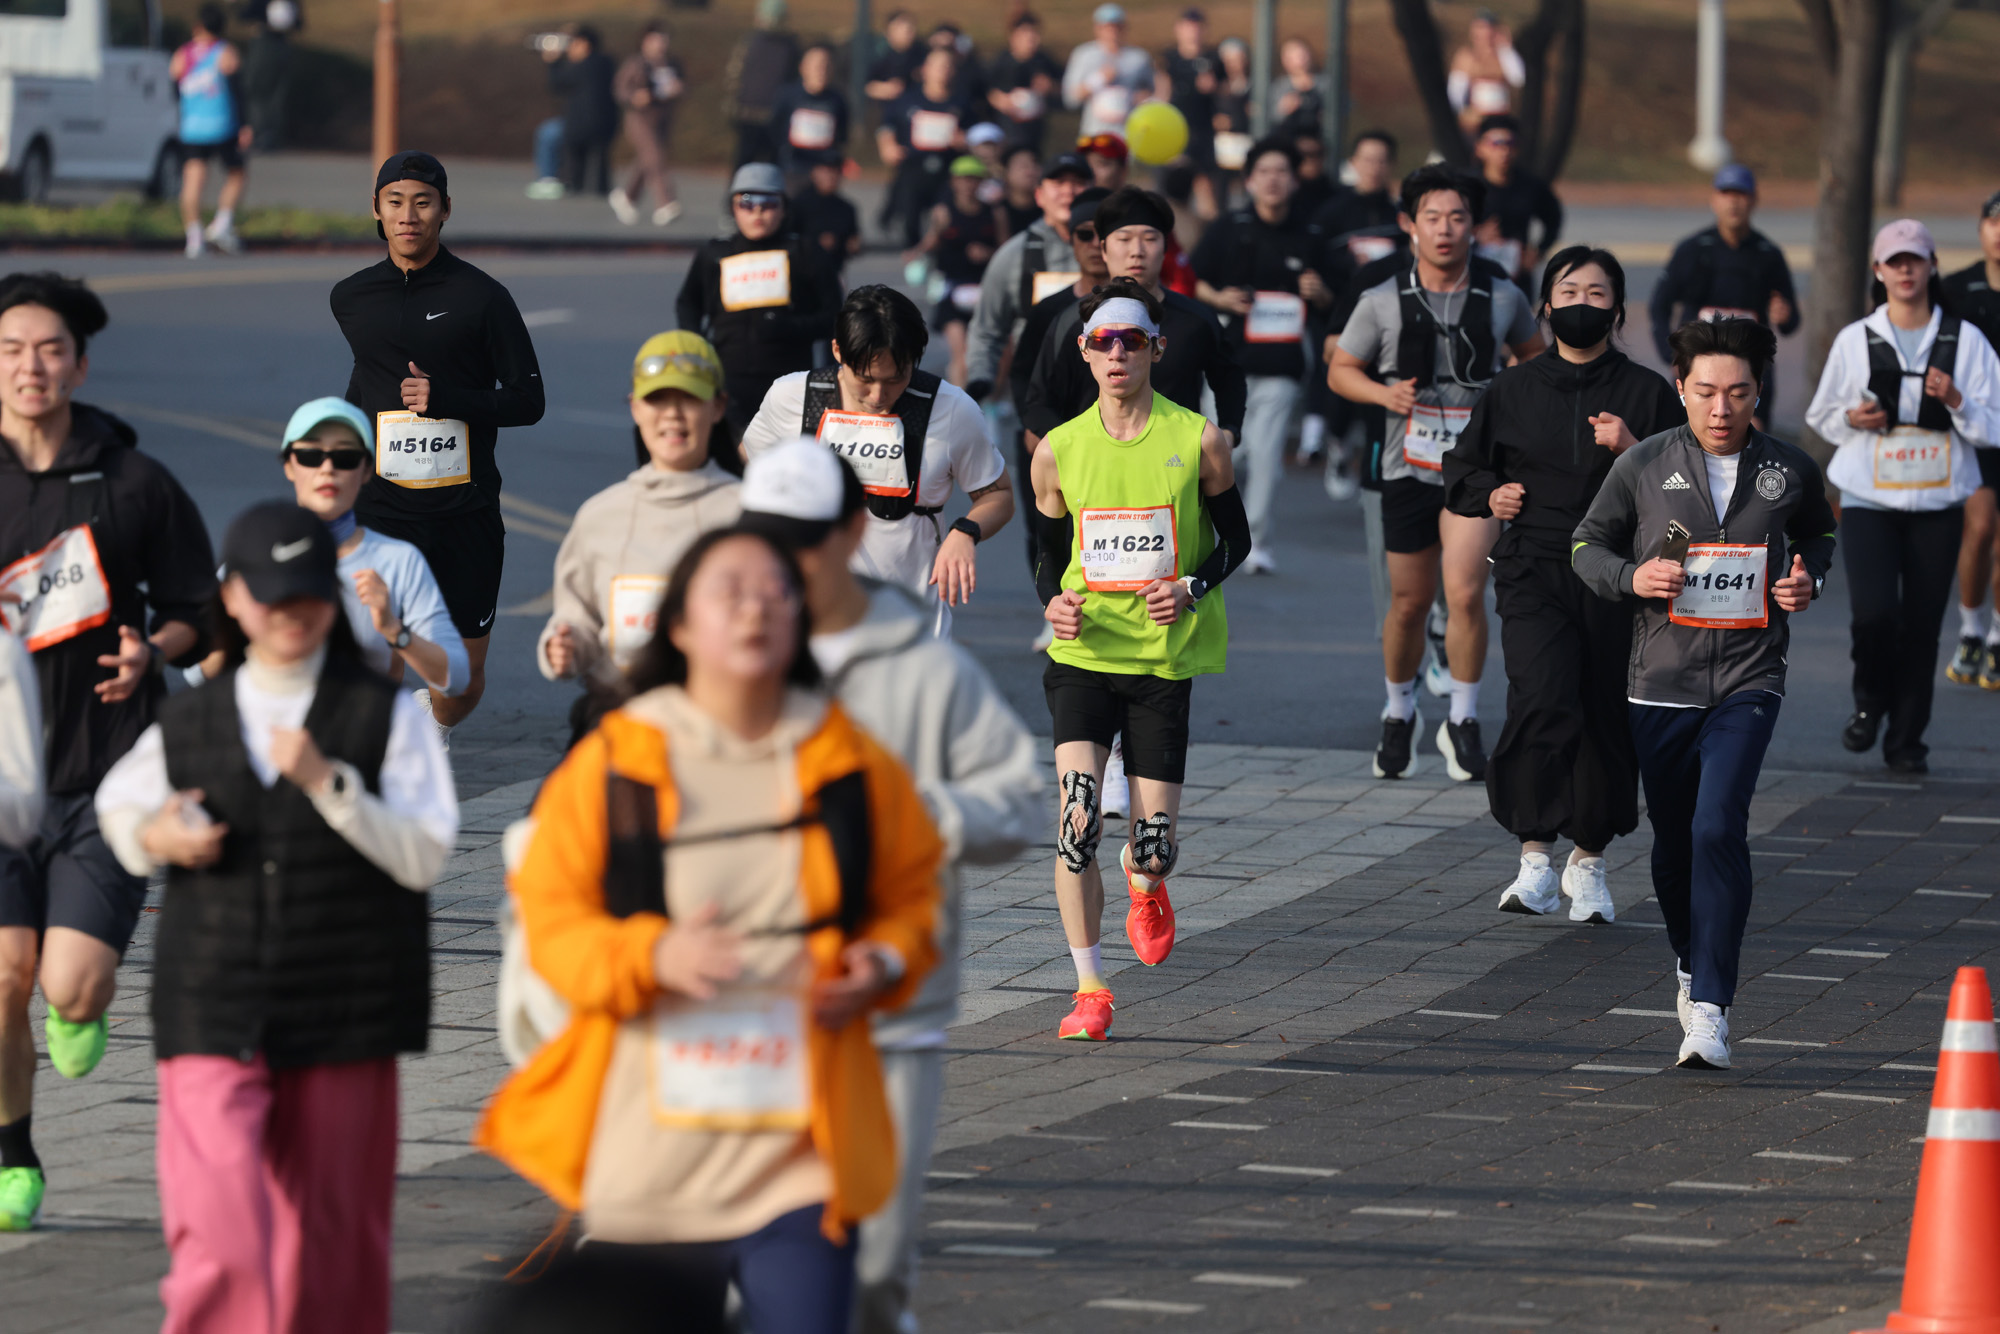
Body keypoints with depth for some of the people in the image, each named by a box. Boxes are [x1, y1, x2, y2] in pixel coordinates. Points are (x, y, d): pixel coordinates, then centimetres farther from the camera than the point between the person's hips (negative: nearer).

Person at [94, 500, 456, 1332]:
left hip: (341, 1033, 0)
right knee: (218, 1240, -13)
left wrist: (326, 780, -19)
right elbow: (118, 804, 25)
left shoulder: (386, 717, 1)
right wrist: (154, 837, 2)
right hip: (214, 1024, 0)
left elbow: (425, 855, -8)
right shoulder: (186, 725, 7)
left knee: (326, 1241, 8)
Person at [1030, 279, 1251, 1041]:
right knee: (1077, 818, -16)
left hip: (1165, 658, -1)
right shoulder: (1058, 451, 3)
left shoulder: (1198, 442, -2)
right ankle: (1089, 989, -6)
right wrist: (1053, 601, -7)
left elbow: (1236, 539, 7)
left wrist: (1192, 588, -12)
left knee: (1155, 842, -1)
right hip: (1083, 656, 1)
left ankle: (1145, 881, 38)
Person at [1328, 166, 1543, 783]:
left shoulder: (1502, 297, 0)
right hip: (1409, 467, 1)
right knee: (1409, 601, 9)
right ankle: (1399, 713, 33)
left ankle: (1463, 721, -1)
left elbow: (1533, 354, 18)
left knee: (1465, 593, -17)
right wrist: (1386, 393, -12)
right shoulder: (1382, 302, -2)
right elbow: (1340, 371, 7)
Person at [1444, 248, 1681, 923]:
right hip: (1534, 575, -1)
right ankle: (1536, 858, -17)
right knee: (1542, 704, -21)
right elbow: (1463, 469, 21)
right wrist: (1490, 496, 0)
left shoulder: (1648, 393, 4)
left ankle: (1589, 860, 25)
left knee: (1609, 720, 5)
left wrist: (1633, 451, -15)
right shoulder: (1511, 390, 8)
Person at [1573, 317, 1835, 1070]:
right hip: (1661, 683, 2)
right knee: (1674, 838, 12)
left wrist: (1810, 580, 0)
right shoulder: (1643, 466, -2)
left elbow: (1818, 533, 21)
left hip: (1748, 681, -2)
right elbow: (1588, 545, 9)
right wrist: (1632, 577, -11)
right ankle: (1691, 961, 40)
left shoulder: (1790, 471, 1)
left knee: (1719, 830, -17)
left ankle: (1710, 1010, -17)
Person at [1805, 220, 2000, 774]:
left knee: (1922, 624, 1)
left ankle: (1906, 739, 15)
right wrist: (1852, 419, -8)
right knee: (1874, 611, -16)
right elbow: (1821, 416, 13)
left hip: (1937, 504, 1)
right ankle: (1871, 702, 13)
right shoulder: (1855, 341, 3)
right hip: (1869, 500, -1)